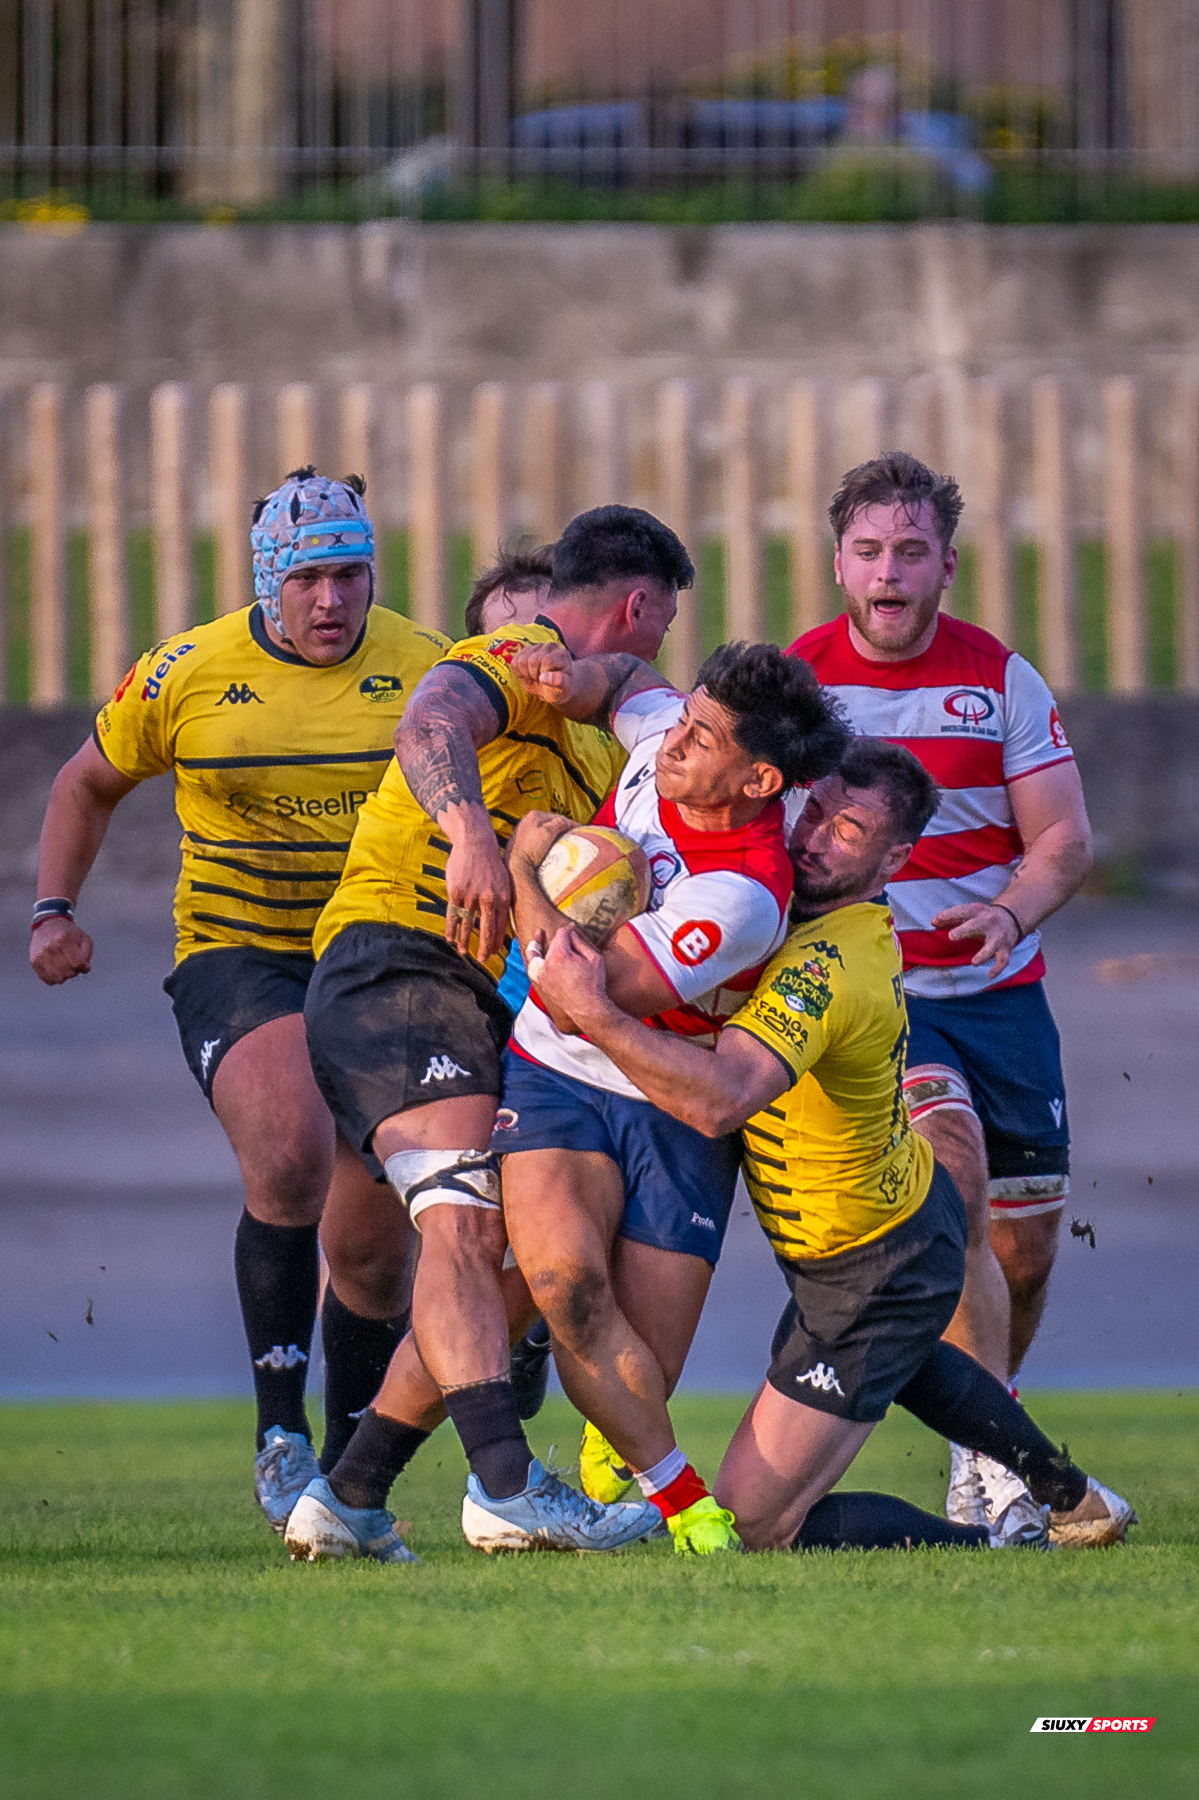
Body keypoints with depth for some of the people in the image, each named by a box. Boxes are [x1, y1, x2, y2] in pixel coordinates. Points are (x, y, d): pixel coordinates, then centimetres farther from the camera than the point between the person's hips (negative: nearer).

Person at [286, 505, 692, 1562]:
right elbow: (430, 723, -27)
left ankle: (348, 1502, 9)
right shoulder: (515, 664, -5)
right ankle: (508, 1489, -41)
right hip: (395, 966, -10)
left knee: (530, 1256, 7)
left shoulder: (597, 746, 28)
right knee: (464, 1223, -25)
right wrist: (471, 833, -47)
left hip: (484, 1013, 10)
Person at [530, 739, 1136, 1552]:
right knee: (897, 1355, 44)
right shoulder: (861, 922, -6)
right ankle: (1074, 1500, 59)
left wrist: (593, 1012, -53)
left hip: (872, 1269, -10)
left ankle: (992, 1547, -2)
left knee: (752, 1524, -6)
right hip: (914, 1202, 10)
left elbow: (720, 1097, -49)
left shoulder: (824, 967, -35)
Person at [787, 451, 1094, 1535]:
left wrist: (1010, 913, -19)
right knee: (953, 1176, -26)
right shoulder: (792, 680, 0)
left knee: (1024, 1246, 4)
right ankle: (995, 1461, -26)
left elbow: (1066, 838, 0)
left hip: (997, 989, 3)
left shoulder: (1003, 681, 4)